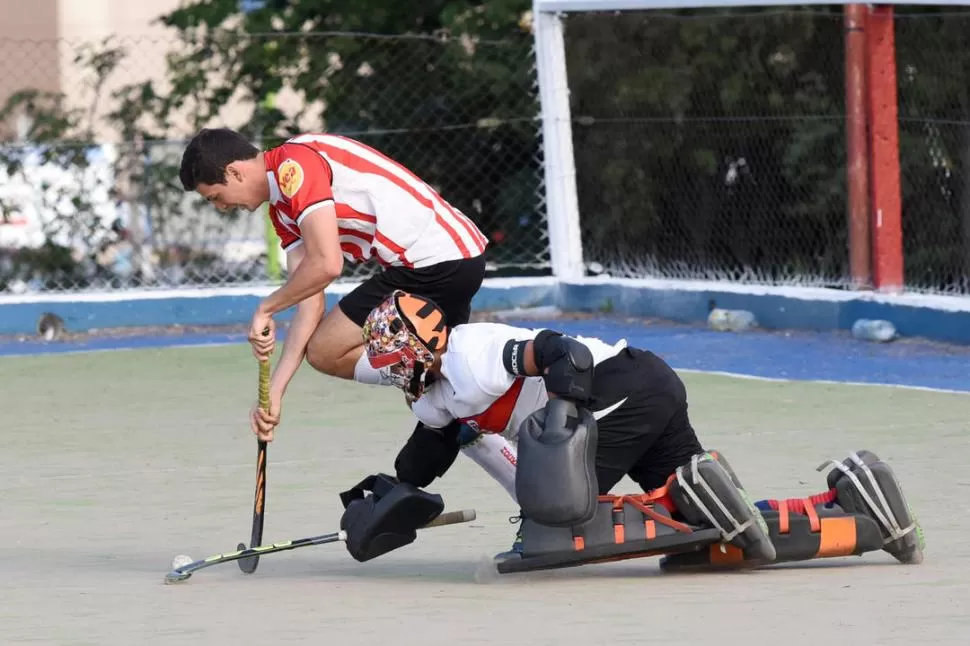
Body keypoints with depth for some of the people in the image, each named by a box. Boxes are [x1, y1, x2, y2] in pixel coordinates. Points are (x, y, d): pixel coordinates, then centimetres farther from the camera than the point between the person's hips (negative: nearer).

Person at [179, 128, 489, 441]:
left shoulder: (295, 163, -13)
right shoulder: (282, 210, 18)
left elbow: (326, 265, -21)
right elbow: (309, 300, 13)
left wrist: (266, 309, -6)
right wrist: (274, 392, 7)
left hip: (430, 260, -10)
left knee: (327, 352, -3)